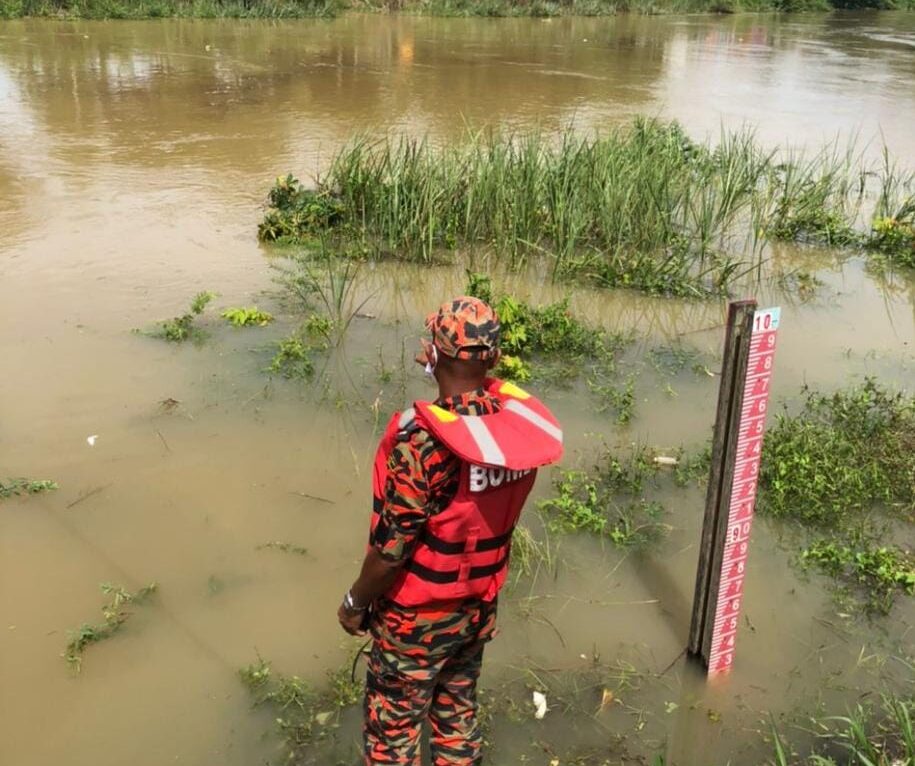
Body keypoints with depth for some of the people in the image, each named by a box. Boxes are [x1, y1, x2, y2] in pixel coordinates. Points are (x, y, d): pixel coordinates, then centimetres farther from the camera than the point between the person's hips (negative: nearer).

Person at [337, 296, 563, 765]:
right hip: (480, 605, 6)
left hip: (418, 617, -6)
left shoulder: (422, 440, -31)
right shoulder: (518, 420, -12)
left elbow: (391, 548, -23)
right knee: (459, 713, 25)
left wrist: (355, 603, -7)